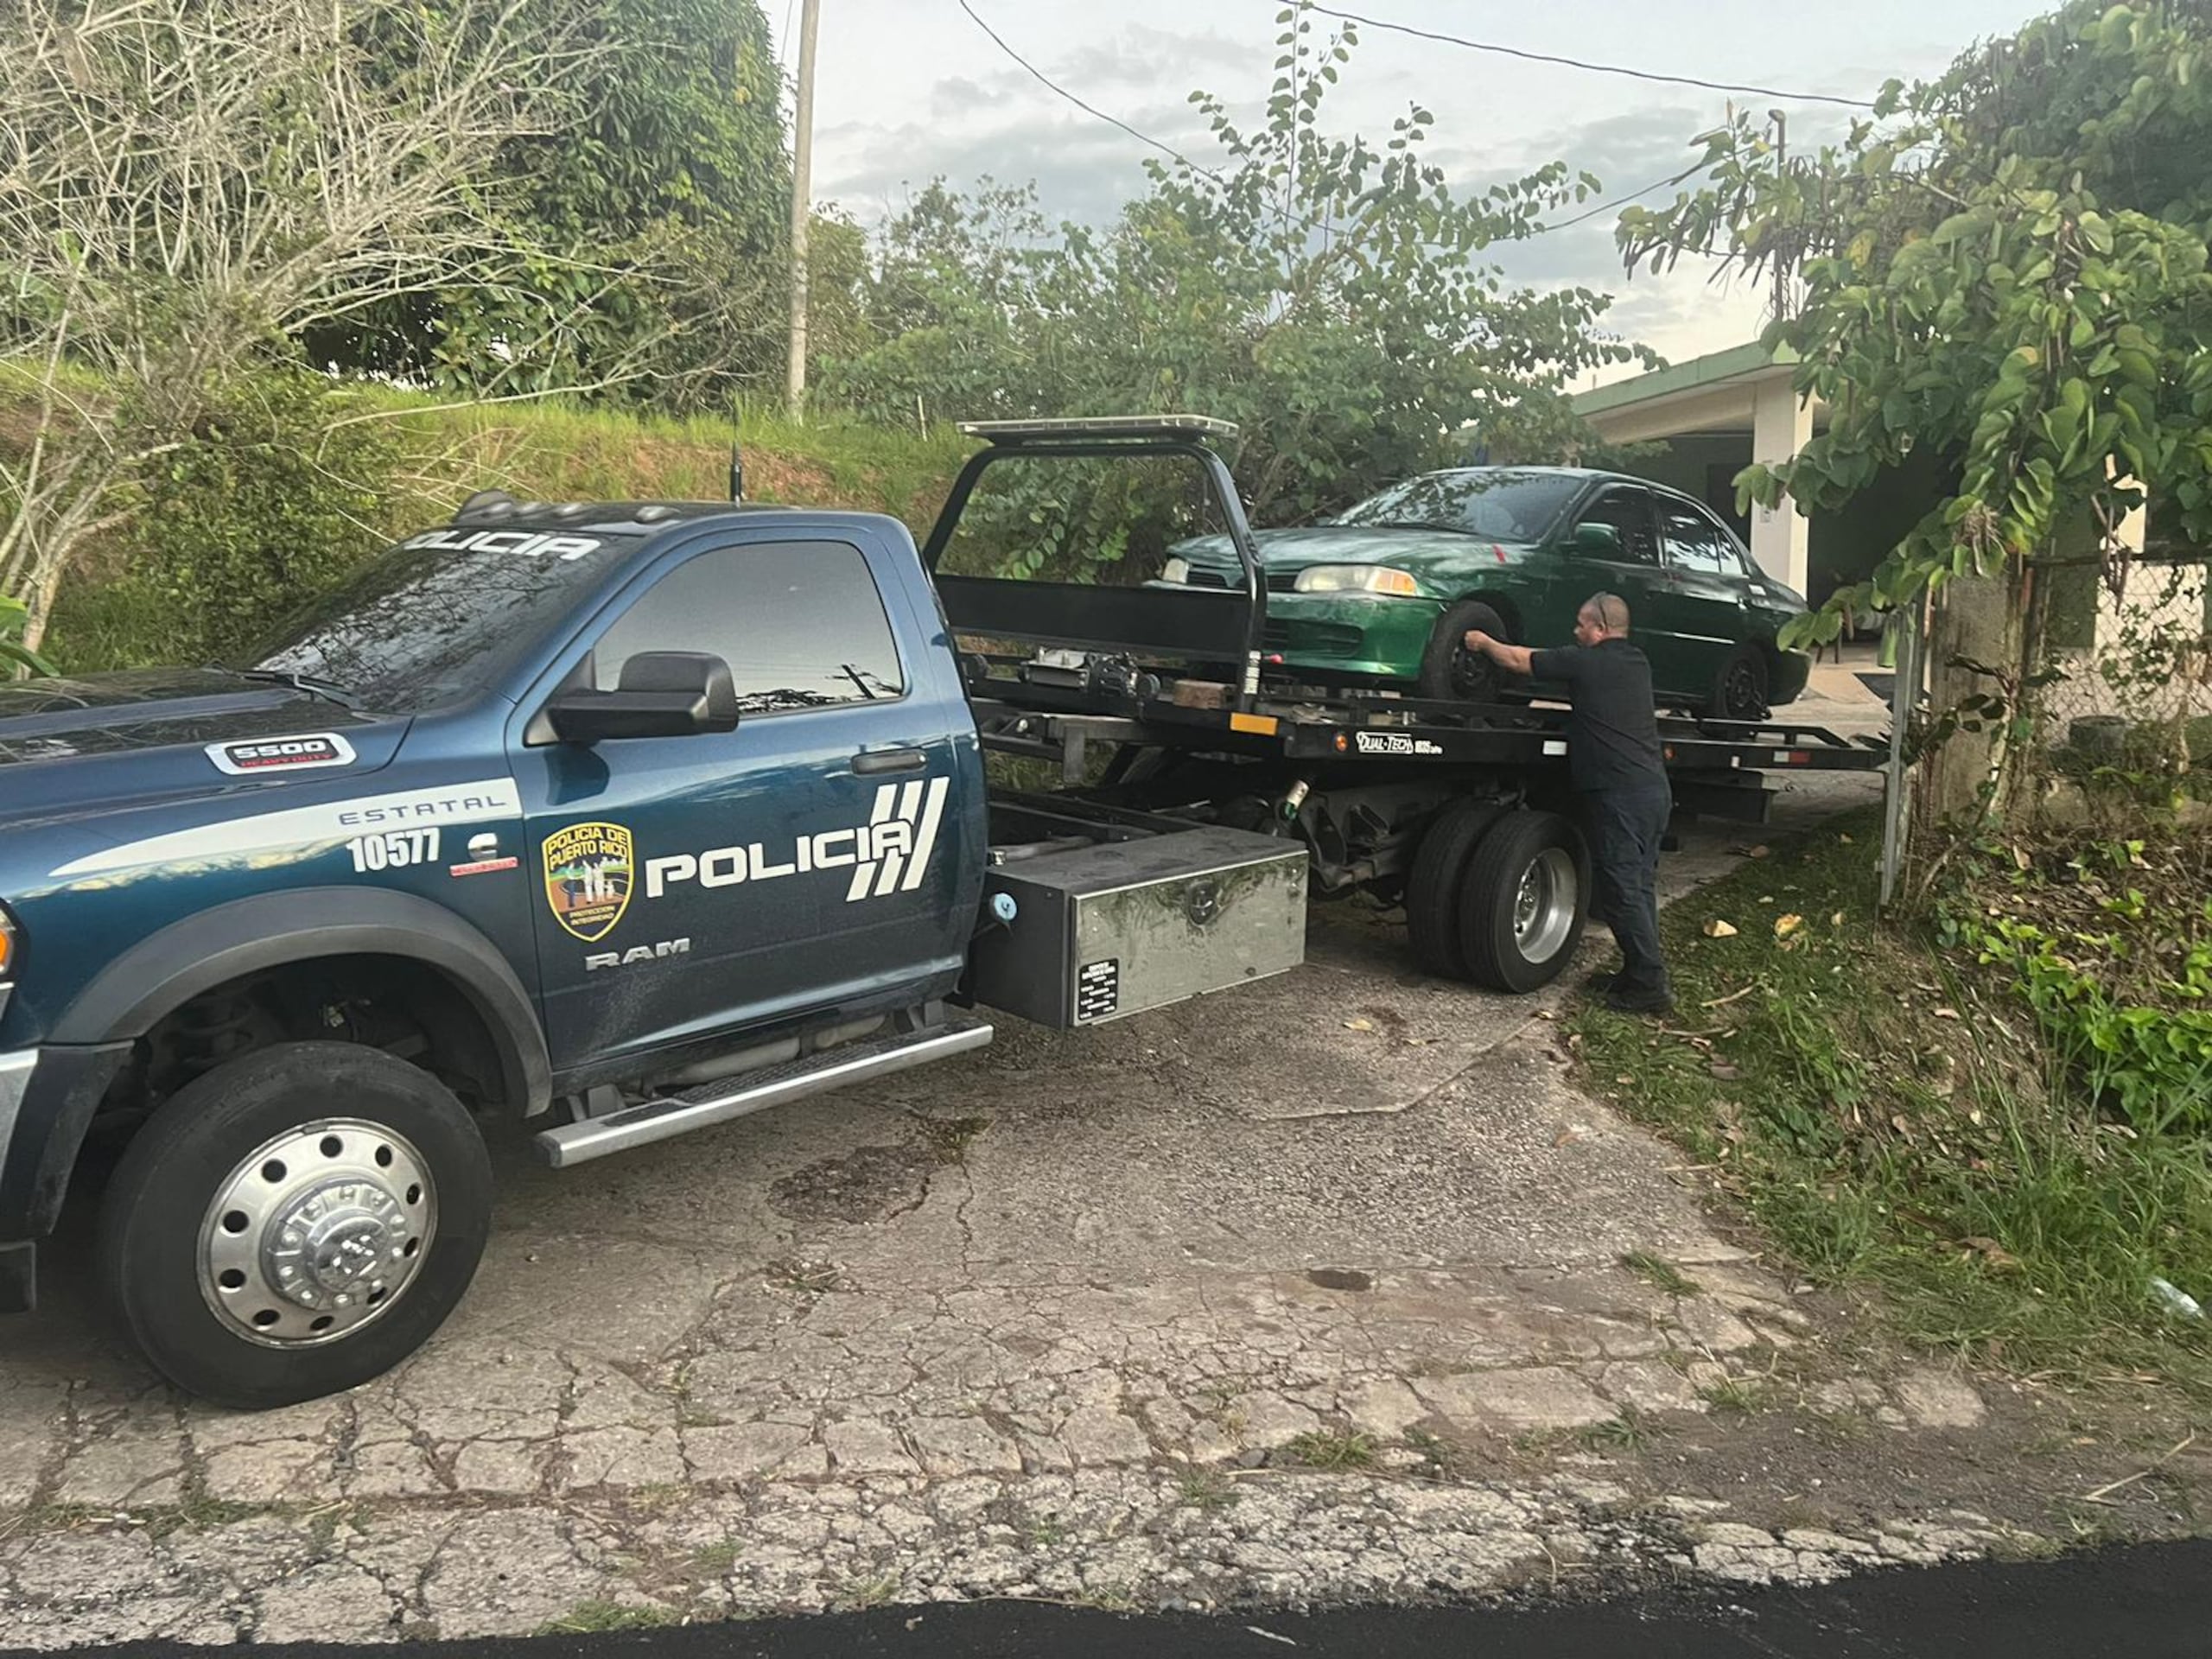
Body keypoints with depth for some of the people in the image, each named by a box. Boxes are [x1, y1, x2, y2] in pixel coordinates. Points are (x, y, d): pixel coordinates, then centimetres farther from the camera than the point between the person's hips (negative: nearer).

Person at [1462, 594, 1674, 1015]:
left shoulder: (1586, 662, -8)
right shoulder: (1637, 663, 15)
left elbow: (1519, 661, 2)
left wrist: (1483, 642, 19)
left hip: (1619, 795, -8)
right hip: (1655, 789, 8)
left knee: (1622, 891, -4)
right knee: (1639, 887, 14)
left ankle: (1650, 986, -3)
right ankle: (1638, 973, 21)